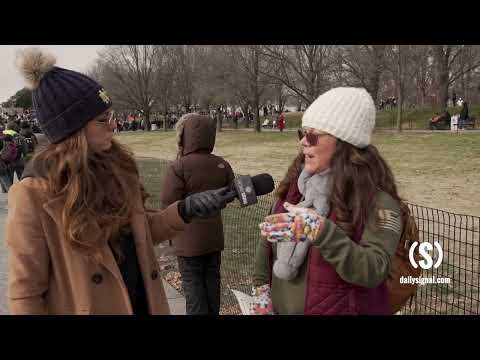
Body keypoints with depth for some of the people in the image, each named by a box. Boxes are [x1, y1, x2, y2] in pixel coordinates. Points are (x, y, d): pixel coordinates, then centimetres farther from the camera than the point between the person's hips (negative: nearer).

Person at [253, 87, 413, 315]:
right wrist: (261, 288, -1)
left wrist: (320, 231, -37)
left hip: (336, 309, -4)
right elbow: (269, 235, 6)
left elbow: (373, 271, -27)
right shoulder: (297, 183, -1)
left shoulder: (376, 201, -17)